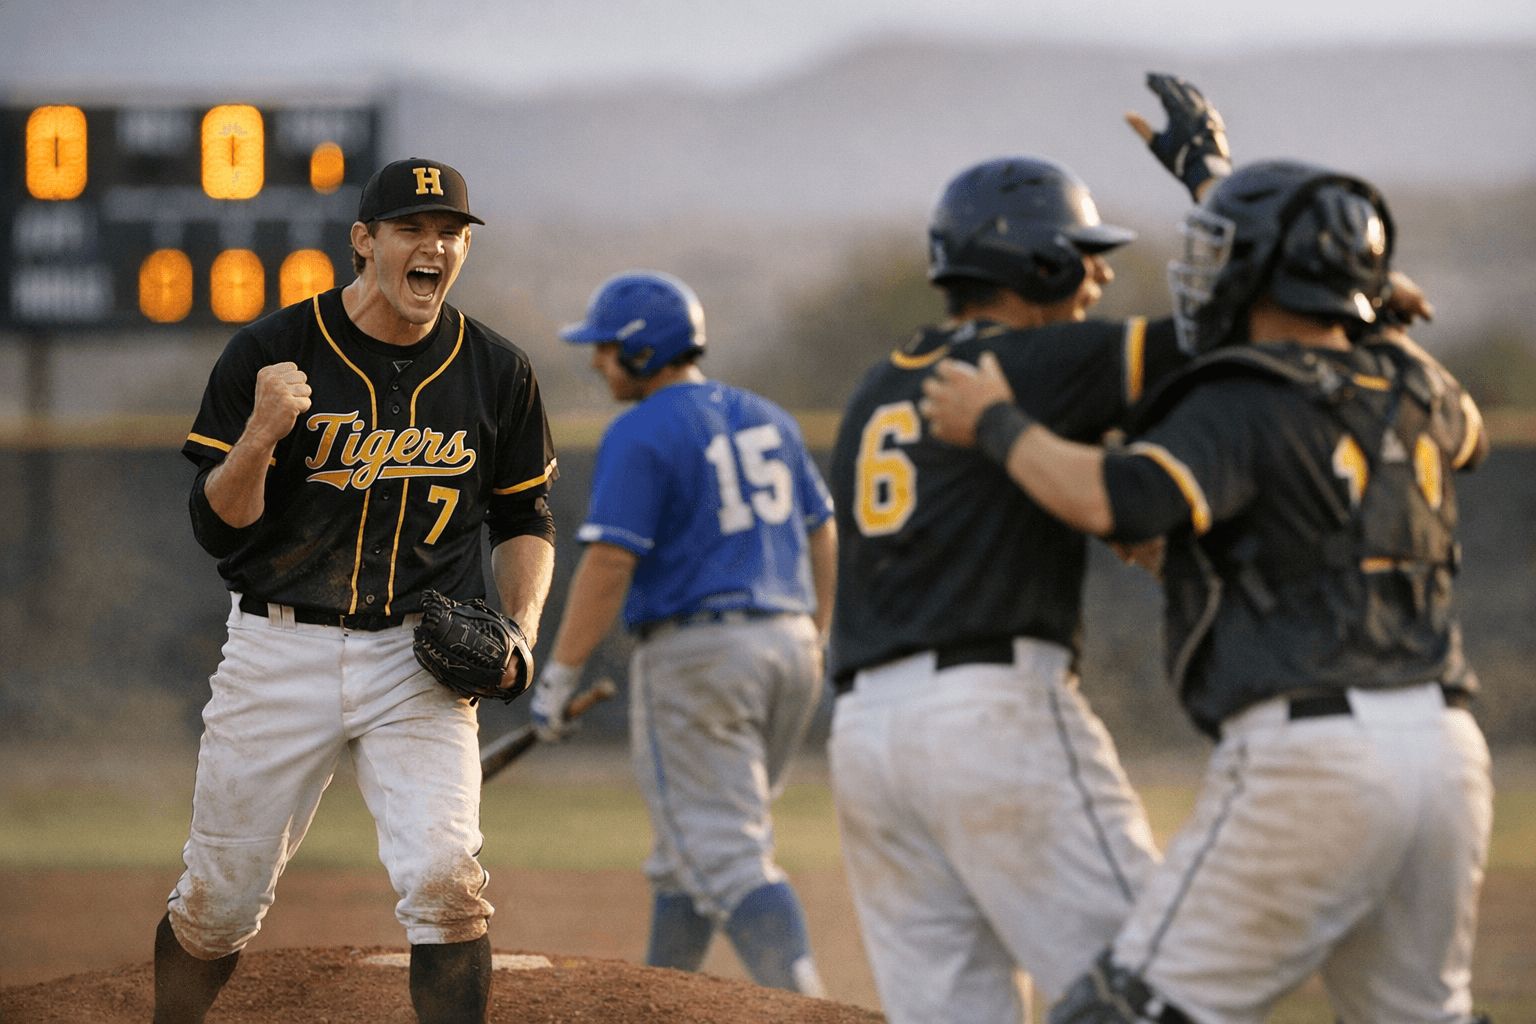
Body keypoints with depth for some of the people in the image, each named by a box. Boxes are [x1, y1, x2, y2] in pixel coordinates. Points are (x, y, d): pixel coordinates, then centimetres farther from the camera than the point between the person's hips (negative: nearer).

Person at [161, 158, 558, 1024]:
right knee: (221, 900, 6)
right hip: (281, 650, -1)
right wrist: (261, 433, -24)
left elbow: (525, 520, 16)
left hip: (417, 659, 1)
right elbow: (216, 528, -6)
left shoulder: (499, 373, 2)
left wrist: (521, 626, -1)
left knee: (444, 877, -18)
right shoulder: (270, 352, -5)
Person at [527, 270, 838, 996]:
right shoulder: (766, 419, 14)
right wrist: (810, 648, 21)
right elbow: (822, 536, 16)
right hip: (787, 646, 8)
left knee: (727, 855, -9)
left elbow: (609, 563, -16)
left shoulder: (641, 434, -10)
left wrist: (558, 677, -11)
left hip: (694, 654, -8)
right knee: (682, 851, 18)